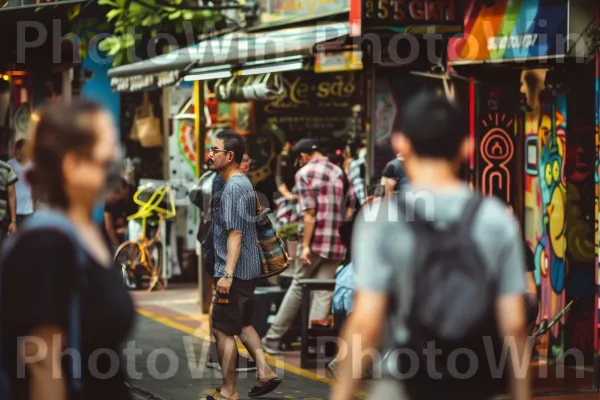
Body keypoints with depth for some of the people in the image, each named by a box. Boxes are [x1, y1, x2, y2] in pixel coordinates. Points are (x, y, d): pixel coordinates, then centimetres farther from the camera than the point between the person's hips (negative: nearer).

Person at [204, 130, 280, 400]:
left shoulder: (233, 188, -18)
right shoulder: (243, 183, 13)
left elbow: (235, 233, -24)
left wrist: (227, 274, -29)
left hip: (235, 272, -10)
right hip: (248, 269, 10)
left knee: (222, 329, -2)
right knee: (242, 324, 20)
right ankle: (264, 372, 16)